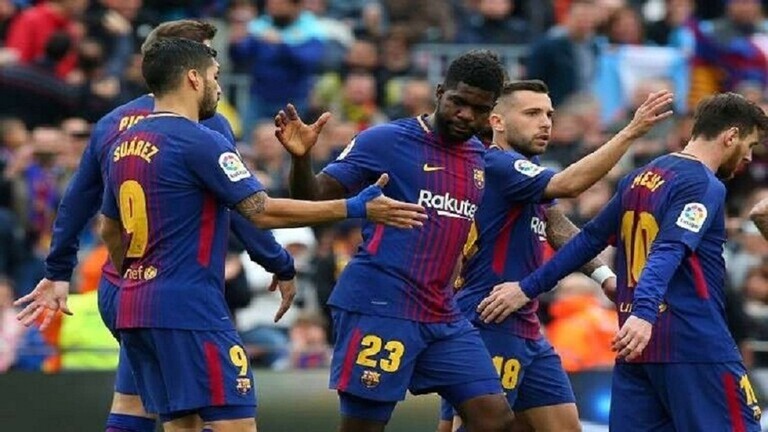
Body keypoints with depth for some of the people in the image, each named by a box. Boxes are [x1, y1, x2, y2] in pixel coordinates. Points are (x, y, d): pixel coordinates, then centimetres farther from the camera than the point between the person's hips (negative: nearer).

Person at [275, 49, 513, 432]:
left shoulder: (480, 158, 13)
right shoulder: (386, 141, -5)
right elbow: (315, 200, -7)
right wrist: (301, 158, -24)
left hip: (443, 317, 7)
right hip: (379, 308, -6)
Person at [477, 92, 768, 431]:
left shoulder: (639, 179, 16)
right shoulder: (704, 186, -9)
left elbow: (589, 241, 16)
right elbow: (667, 252, -24)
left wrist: (528, 288, 20)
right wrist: (644, 314, -36)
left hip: (635, 345, 8)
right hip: (695, 343, -8)